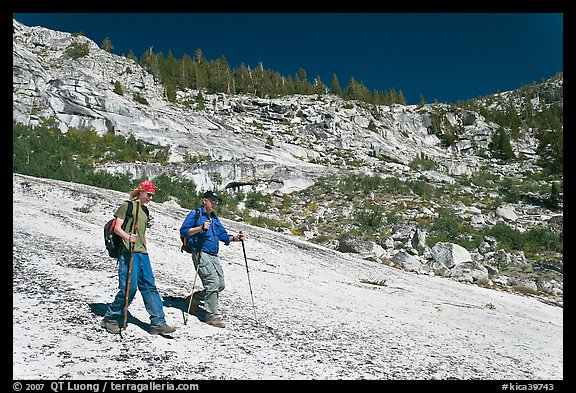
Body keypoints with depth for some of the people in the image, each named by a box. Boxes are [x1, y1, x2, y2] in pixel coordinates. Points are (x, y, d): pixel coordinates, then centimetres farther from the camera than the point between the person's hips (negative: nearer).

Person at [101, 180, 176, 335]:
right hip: (129, 252, -7)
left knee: (149, 286, 3)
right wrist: (127, 237, -28)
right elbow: (117, 228, -9)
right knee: (129, 287, -10)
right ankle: (110, 319, 9)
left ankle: (158, 323, 3)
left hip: (142, 253, 8)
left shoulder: (145, 210, 20)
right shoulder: (127, 205, -2)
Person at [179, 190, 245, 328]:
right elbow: (183, 231, -9)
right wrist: (201, 228, -21)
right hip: (201, 254, -8)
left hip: (214, 255, 8)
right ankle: (213, 315, -6)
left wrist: (234, 238, 5)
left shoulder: (214, 217, 22)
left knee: (220, 285, 5)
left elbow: (222, 235, 22)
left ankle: (194, 299, 25)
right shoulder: (195, 213, -1)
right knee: (212, 282, -15)